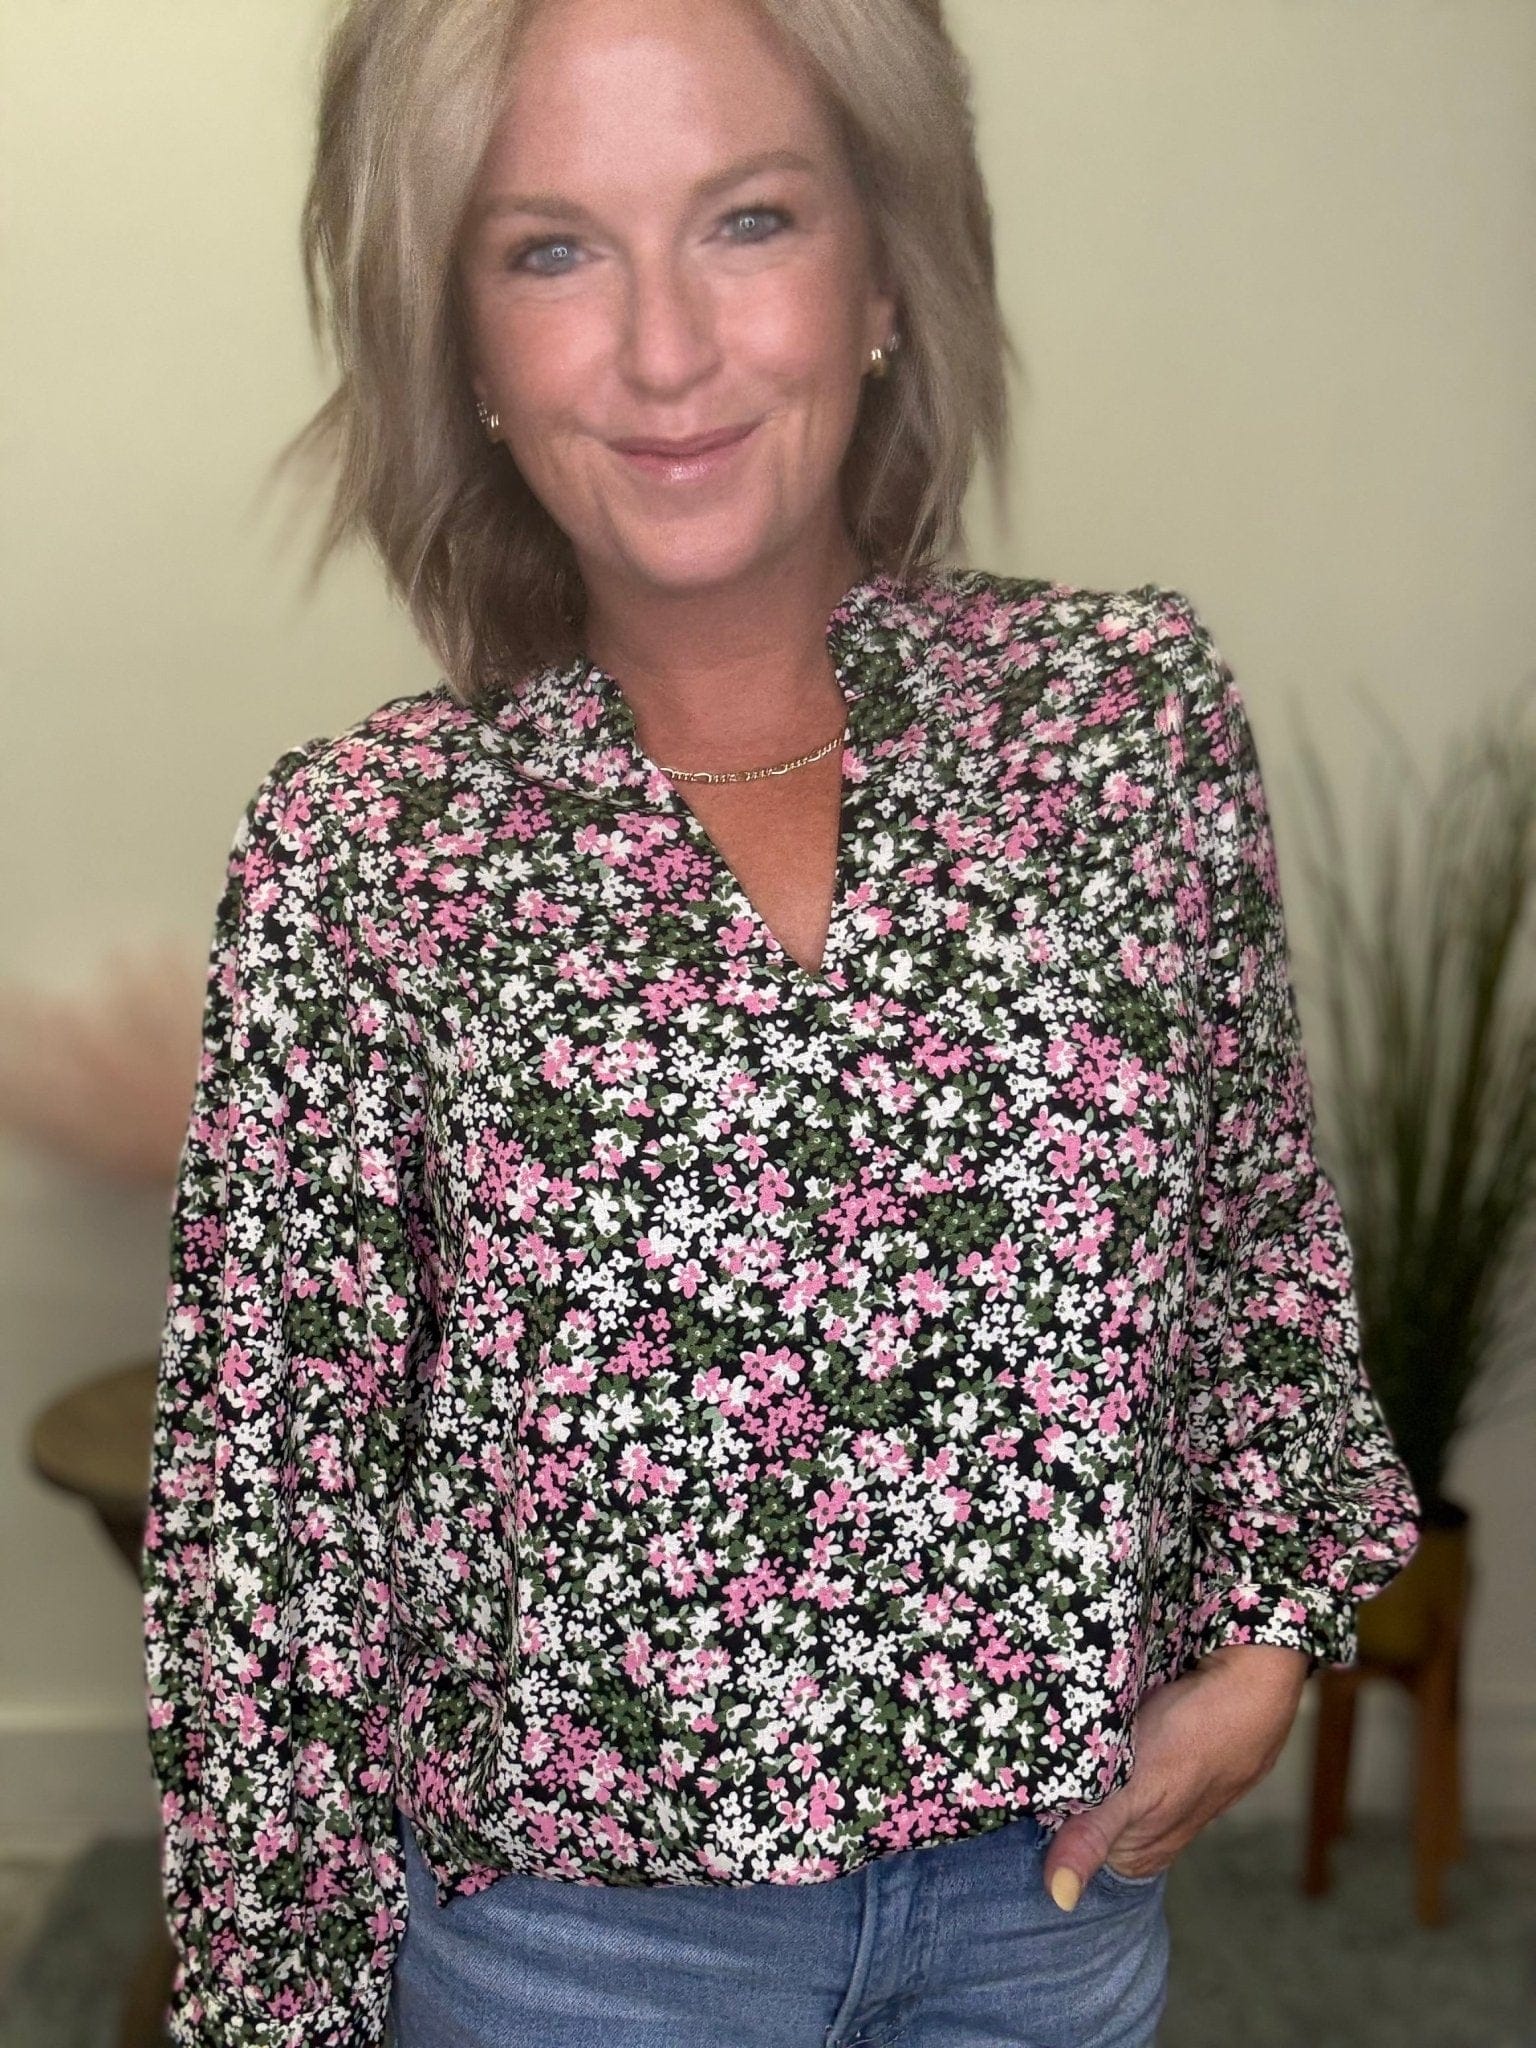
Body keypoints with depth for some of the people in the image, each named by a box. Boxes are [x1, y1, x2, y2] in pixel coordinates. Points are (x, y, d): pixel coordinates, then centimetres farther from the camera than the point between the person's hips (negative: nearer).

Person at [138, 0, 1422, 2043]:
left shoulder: (1139, 705, -8)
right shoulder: (356, 855, -13)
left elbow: (1264, 1224, 6)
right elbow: (272, 1500, -7)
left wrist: (1266, 1633, 1)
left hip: (1052, 1874, 2)